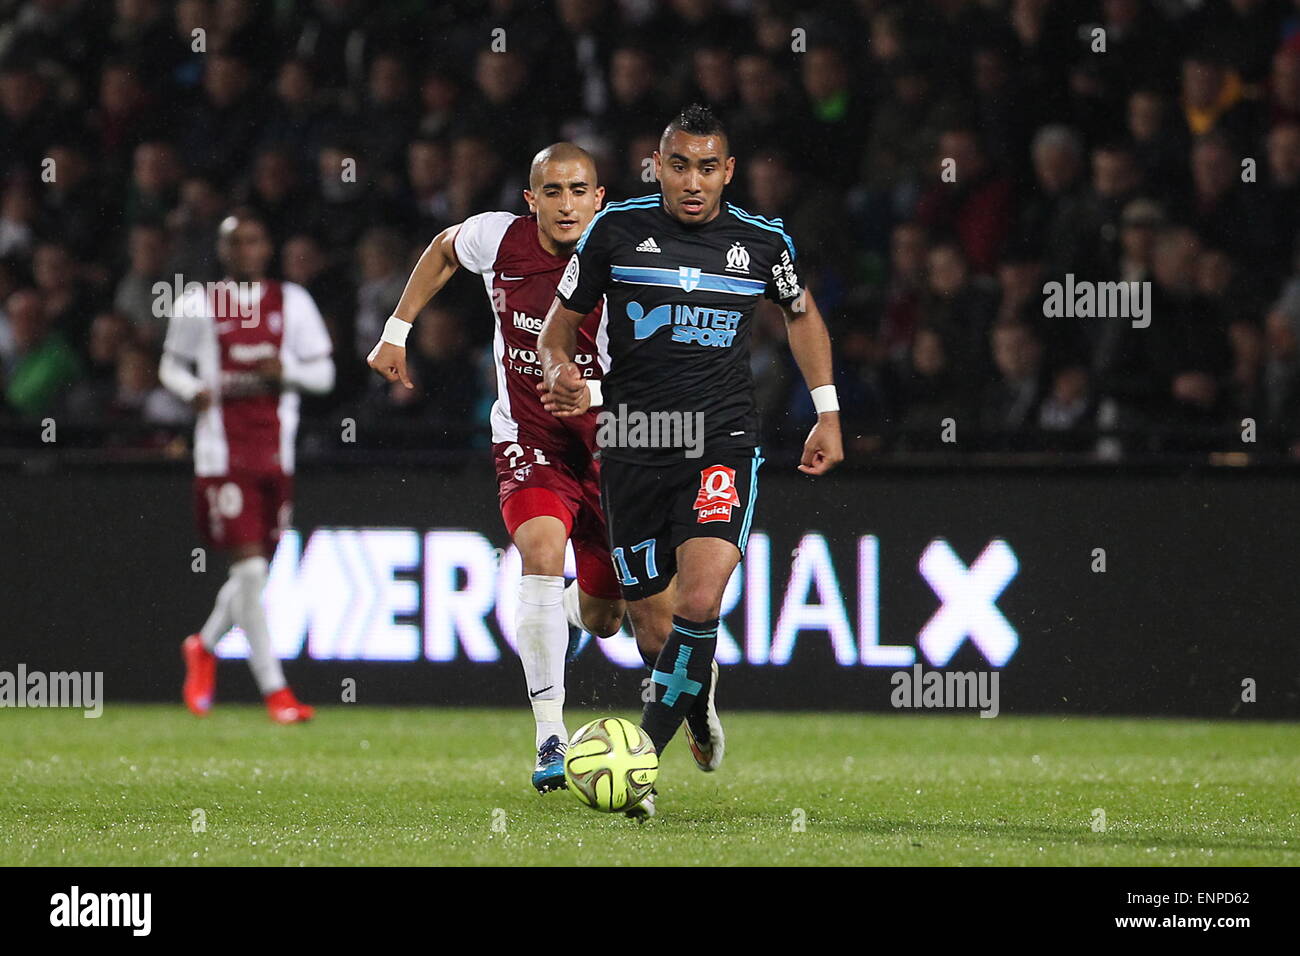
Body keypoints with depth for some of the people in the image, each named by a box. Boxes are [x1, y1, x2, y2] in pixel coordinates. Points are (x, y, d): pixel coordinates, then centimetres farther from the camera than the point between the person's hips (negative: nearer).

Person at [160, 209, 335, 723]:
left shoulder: (292, 302, 9)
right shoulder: (197, 303, 4)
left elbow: (323, 374, 11)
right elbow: (170, 365, 12)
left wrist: (287, 369, -10)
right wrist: (194, 390, -10)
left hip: (276, 451, 3)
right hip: (223, 452, -3)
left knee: (254, 572, 9)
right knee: (250, 568, -12)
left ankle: (204, 646, 38)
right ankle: (274, 689, -8)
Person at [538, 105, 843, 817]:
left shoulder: (763, 241, 3)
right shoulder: (616, 230, -1)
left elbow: (801, 313, 23)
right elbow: (562, 322, 10)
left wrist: (827, 412, 18)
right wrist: (562, 373, -12)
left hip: (723, 443, -1)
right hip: (632, 445, 1)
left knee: (700, 602, -23)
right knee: (651, 620, 6)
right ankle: (698, 702, 39)